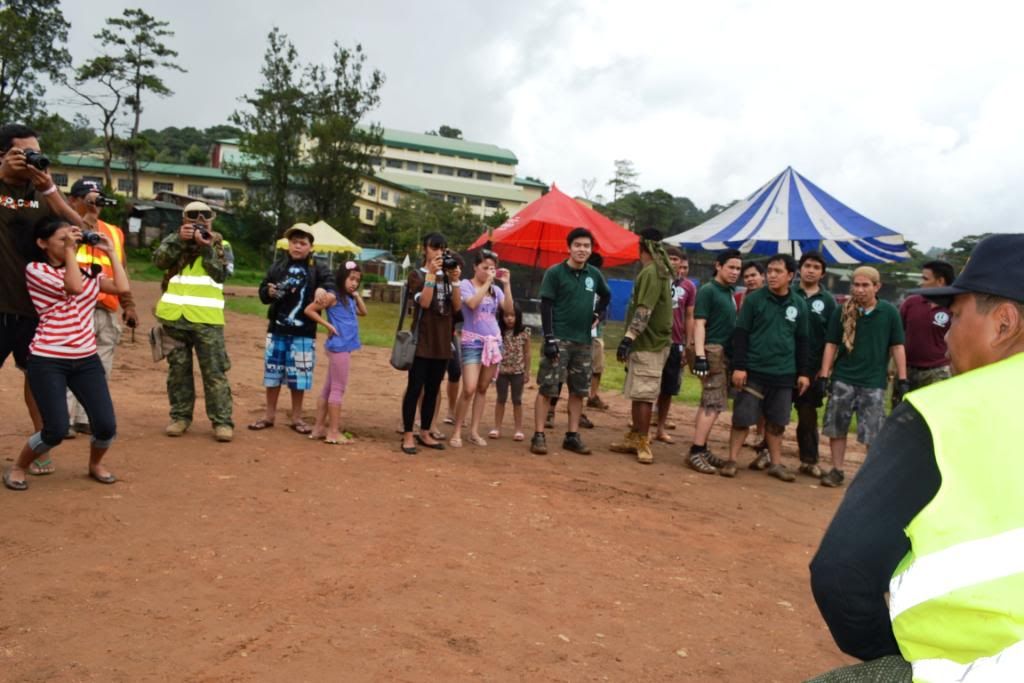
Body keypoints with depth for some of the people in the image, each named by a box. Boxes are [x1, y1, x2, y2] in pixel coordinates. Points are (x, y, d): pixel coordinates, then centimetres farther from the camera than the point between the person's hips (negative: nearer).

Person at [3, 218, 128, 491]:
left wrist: (110, 251, 5)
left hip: (86, 360, 5)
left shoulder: (86, 272, 14)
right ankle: (17, 468, 19)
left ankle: (95, 464, 27)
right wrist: (69, 250, -10)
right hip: (47, 362, -4)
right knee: (57, 431, -11)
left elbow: (122, 287, -1)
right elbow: (73, 287, -18)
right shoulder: (35, 269, -2)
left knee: (106, 427, -5)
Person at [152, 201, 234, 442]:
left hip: (206, 318, -2)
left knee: (215, 371, -2)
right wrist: (179, 240, -14)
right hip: (174, 317, 2)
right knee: (178, 369, 10)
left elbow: (222, 273, -8)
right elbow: (159, 260, -6)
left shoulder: (219, 243, 7)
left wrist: (206, 247, -14)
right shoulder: (174, 239, 11)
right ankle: (180, 417, 21)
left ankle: (222, 421, 1)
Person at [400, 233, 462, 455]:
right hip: (422, 341, -5)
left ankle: (425, 433, 21)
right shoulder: (417, 275, -2)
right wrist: (431, 274, -18)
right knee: (415, 388, -3)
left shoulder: (447, 276, 12)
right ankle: (408, 435, 3)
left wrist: (454, 279, -7)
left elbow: (457, 306, 1)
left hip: (442, 342, 5)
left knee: (433, 389, 11)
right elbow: (424, 302, -18)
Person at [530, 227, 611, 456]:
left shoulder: (594, 274, 8)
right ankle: (539, 435, -1)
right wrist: (549, 338, -16)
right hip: (559, 339, -5)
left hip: (584, 341, 5)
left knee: (579, 390, 8)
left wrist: (599, 313, 12)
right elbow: (546, 306, -8)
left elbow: (606, 295, 29)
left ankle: (572, 436, 17)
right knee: (547, 388, -6)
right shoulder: (555, 272, -5)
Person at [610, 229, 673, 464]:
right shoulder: (657, 270, 17)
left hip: (648, 344, -10)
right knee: (637, 394, 14)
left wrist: (628, 337, -26)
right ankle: (634, 438, 21)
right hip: (644, 342, 10)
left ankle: (643, 444, -1)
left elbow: (644, 310, -24)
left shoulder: (651, 272, -15)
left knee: (643, 395, -6)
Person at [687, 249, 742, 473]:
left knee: (709, 403, 11)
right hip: (712, 350, -9)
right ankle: (695, 452, -10)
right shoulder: (708, 290, -8)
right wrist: (699, 355, -24)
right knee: (713, 404, -12)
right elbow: (699, 323, -15)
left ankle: (701, 448, 17)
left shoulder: (729, 293, 18)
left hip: (725, 352, 9)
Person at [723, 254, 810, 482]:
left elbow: (802, 341, 12)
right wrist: (738, 366, -11)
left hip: (784, 374, 3)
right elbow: (740, 334, -5)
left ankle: (776, 463, 23)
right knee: (742, 418, 0)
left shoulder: (799, 305, 6)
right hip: (753, 371, -3)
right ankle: (732, 460, 11)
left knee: (776, 422, 11)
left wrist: (804, 372, 9)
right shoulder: (754, 299, -4)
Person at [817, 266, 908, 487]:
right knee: (836, 427, 5)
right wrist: (824, 376, -2)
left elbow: (897, 347, 3)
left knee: (874, 432, 2)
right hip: (843, 380, 1)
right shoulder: (843, 311, 1)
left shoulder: (889, 312, -1)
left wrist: (902, 380, 0)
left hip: (874, 382, -1)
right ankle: (837, 470, 18)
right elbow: (831, 344, 4)